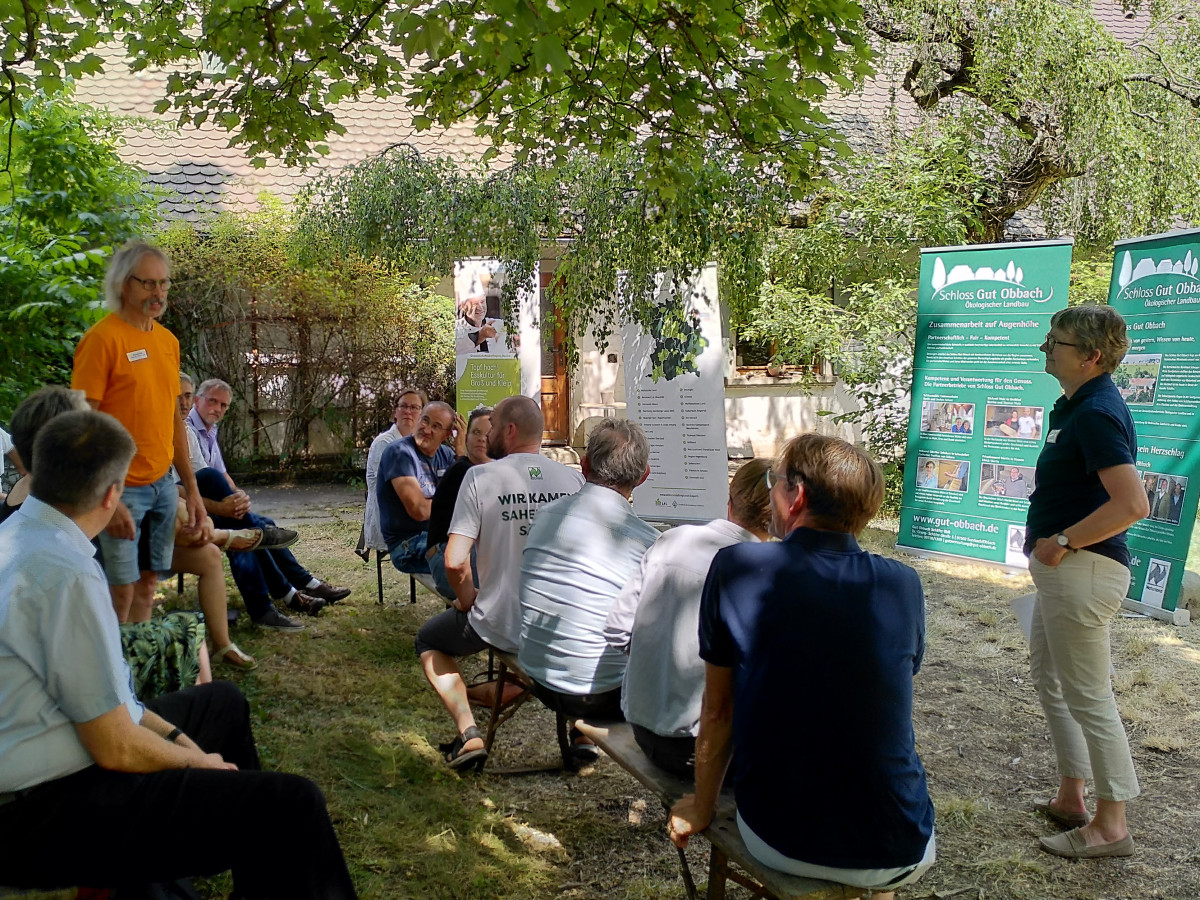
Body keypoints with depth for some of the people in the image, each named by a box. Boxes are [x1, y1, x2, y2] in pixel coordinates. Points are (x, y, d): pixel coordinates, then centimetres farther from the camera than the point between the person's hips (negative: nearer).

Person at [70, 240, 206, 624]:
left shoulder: (168, 340, 10)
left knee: (147, 583, 11)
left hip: (164, 486, 6)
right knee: (121, 592, -2)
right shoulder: (102, 338, -11)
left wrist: (191, 487, 15)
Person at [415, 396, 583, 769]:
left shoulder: (481, 476, -11)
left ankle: (468, 731, 7)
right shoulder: (573, 479, -3)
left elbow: (455, 562, -17)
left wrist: (468, 600, 4)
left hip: (500, 626, -3)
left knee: (428, 640, 26)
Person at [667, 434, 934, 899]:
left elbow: (717, 709, -4)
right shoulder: (904, 586, -7)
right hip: (891, 857, 0)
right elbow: (885, 703, 8)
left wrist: (701, 808, 13)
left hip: (773, 840, 0)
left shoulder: (735, 568, -12)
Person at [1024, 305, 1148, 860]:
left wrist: (1063, 542, -21)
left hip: (1083, 570, -11)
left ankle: (1111, 825, 10)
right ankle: (1070, 799, 31)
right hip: (1063, 570, 11)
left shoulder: (1096, 414, -20)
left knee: (1087, 697, -2)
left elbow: (1132, 504, -29)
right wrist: (1042, 530, 12)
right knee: (1051, 683, 20)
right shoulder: (1073, 406, 12)